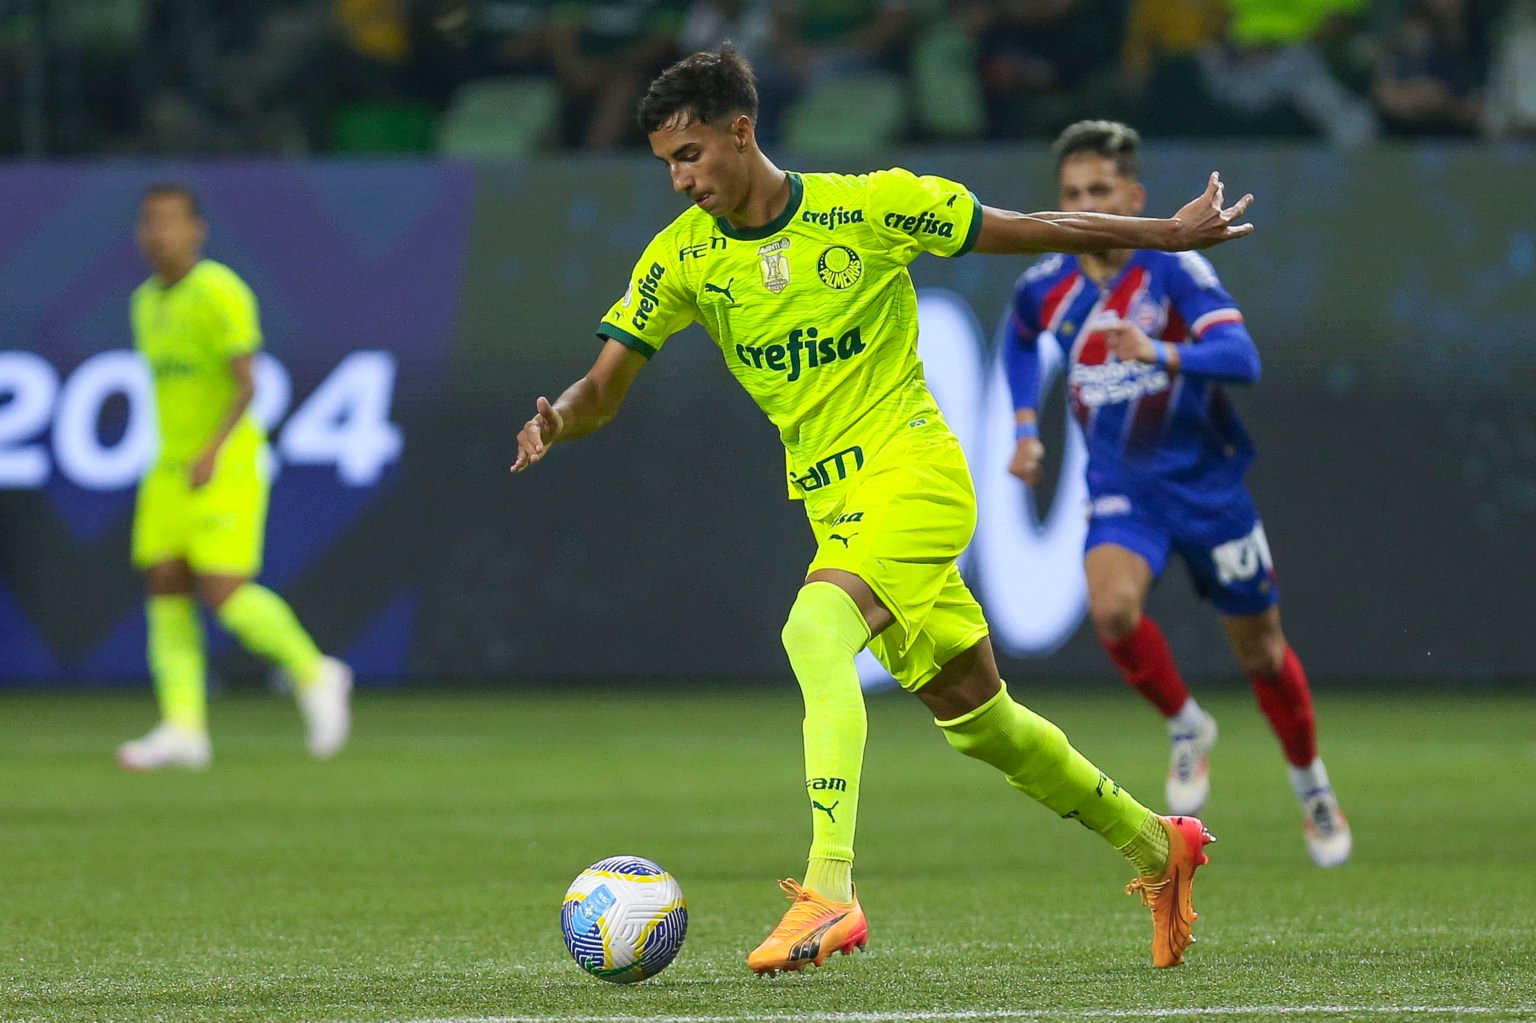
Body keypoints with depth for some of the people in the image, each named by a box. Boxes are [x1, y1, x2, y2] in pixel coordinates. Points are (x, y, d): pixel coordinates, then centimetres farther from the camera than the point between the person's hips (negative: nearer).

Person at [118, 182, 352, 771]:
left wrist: (213, 450, -27)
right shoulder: (147, 302, 14)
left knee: (224, 591, -14)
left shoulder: (220, 293, -11)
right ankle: (183, 729, -4)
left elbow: (246, 385, -16)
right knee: (165, 587, -2)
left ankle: (314, 676, 7)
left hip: (226, 469, -8)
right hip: (171, 468, 8)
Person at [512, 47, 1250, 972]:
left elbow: (1029, 231, 1)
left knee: (815, 634, -31)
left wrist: (1170, 234, 5)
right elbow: (604, 391, 1)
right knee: (974, 716, 14)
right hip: (834, 505, 6)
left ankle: (829, 892, -40)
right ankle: (1155, 845, 35)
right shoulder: (684, 257, 1)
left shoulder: (871, 205, -10)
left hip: (913, 468, -6)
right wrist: (558, 421, -22)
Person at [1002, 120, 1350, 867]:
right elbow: (1019, 337, 23)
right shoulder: (1046, 287, -3)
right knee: (1112, 608, -28)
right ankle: (1187, 729, -1)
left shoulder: (1176, 272, -16)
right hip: (1121, 490, 2)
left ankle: (1310, 782, 37)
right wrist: (1025, 426, 13)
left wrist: (1159, 355, -47)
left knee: (1259, 651, 10)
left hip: (1208, 487, -2)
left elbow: (1242, 358, -31)